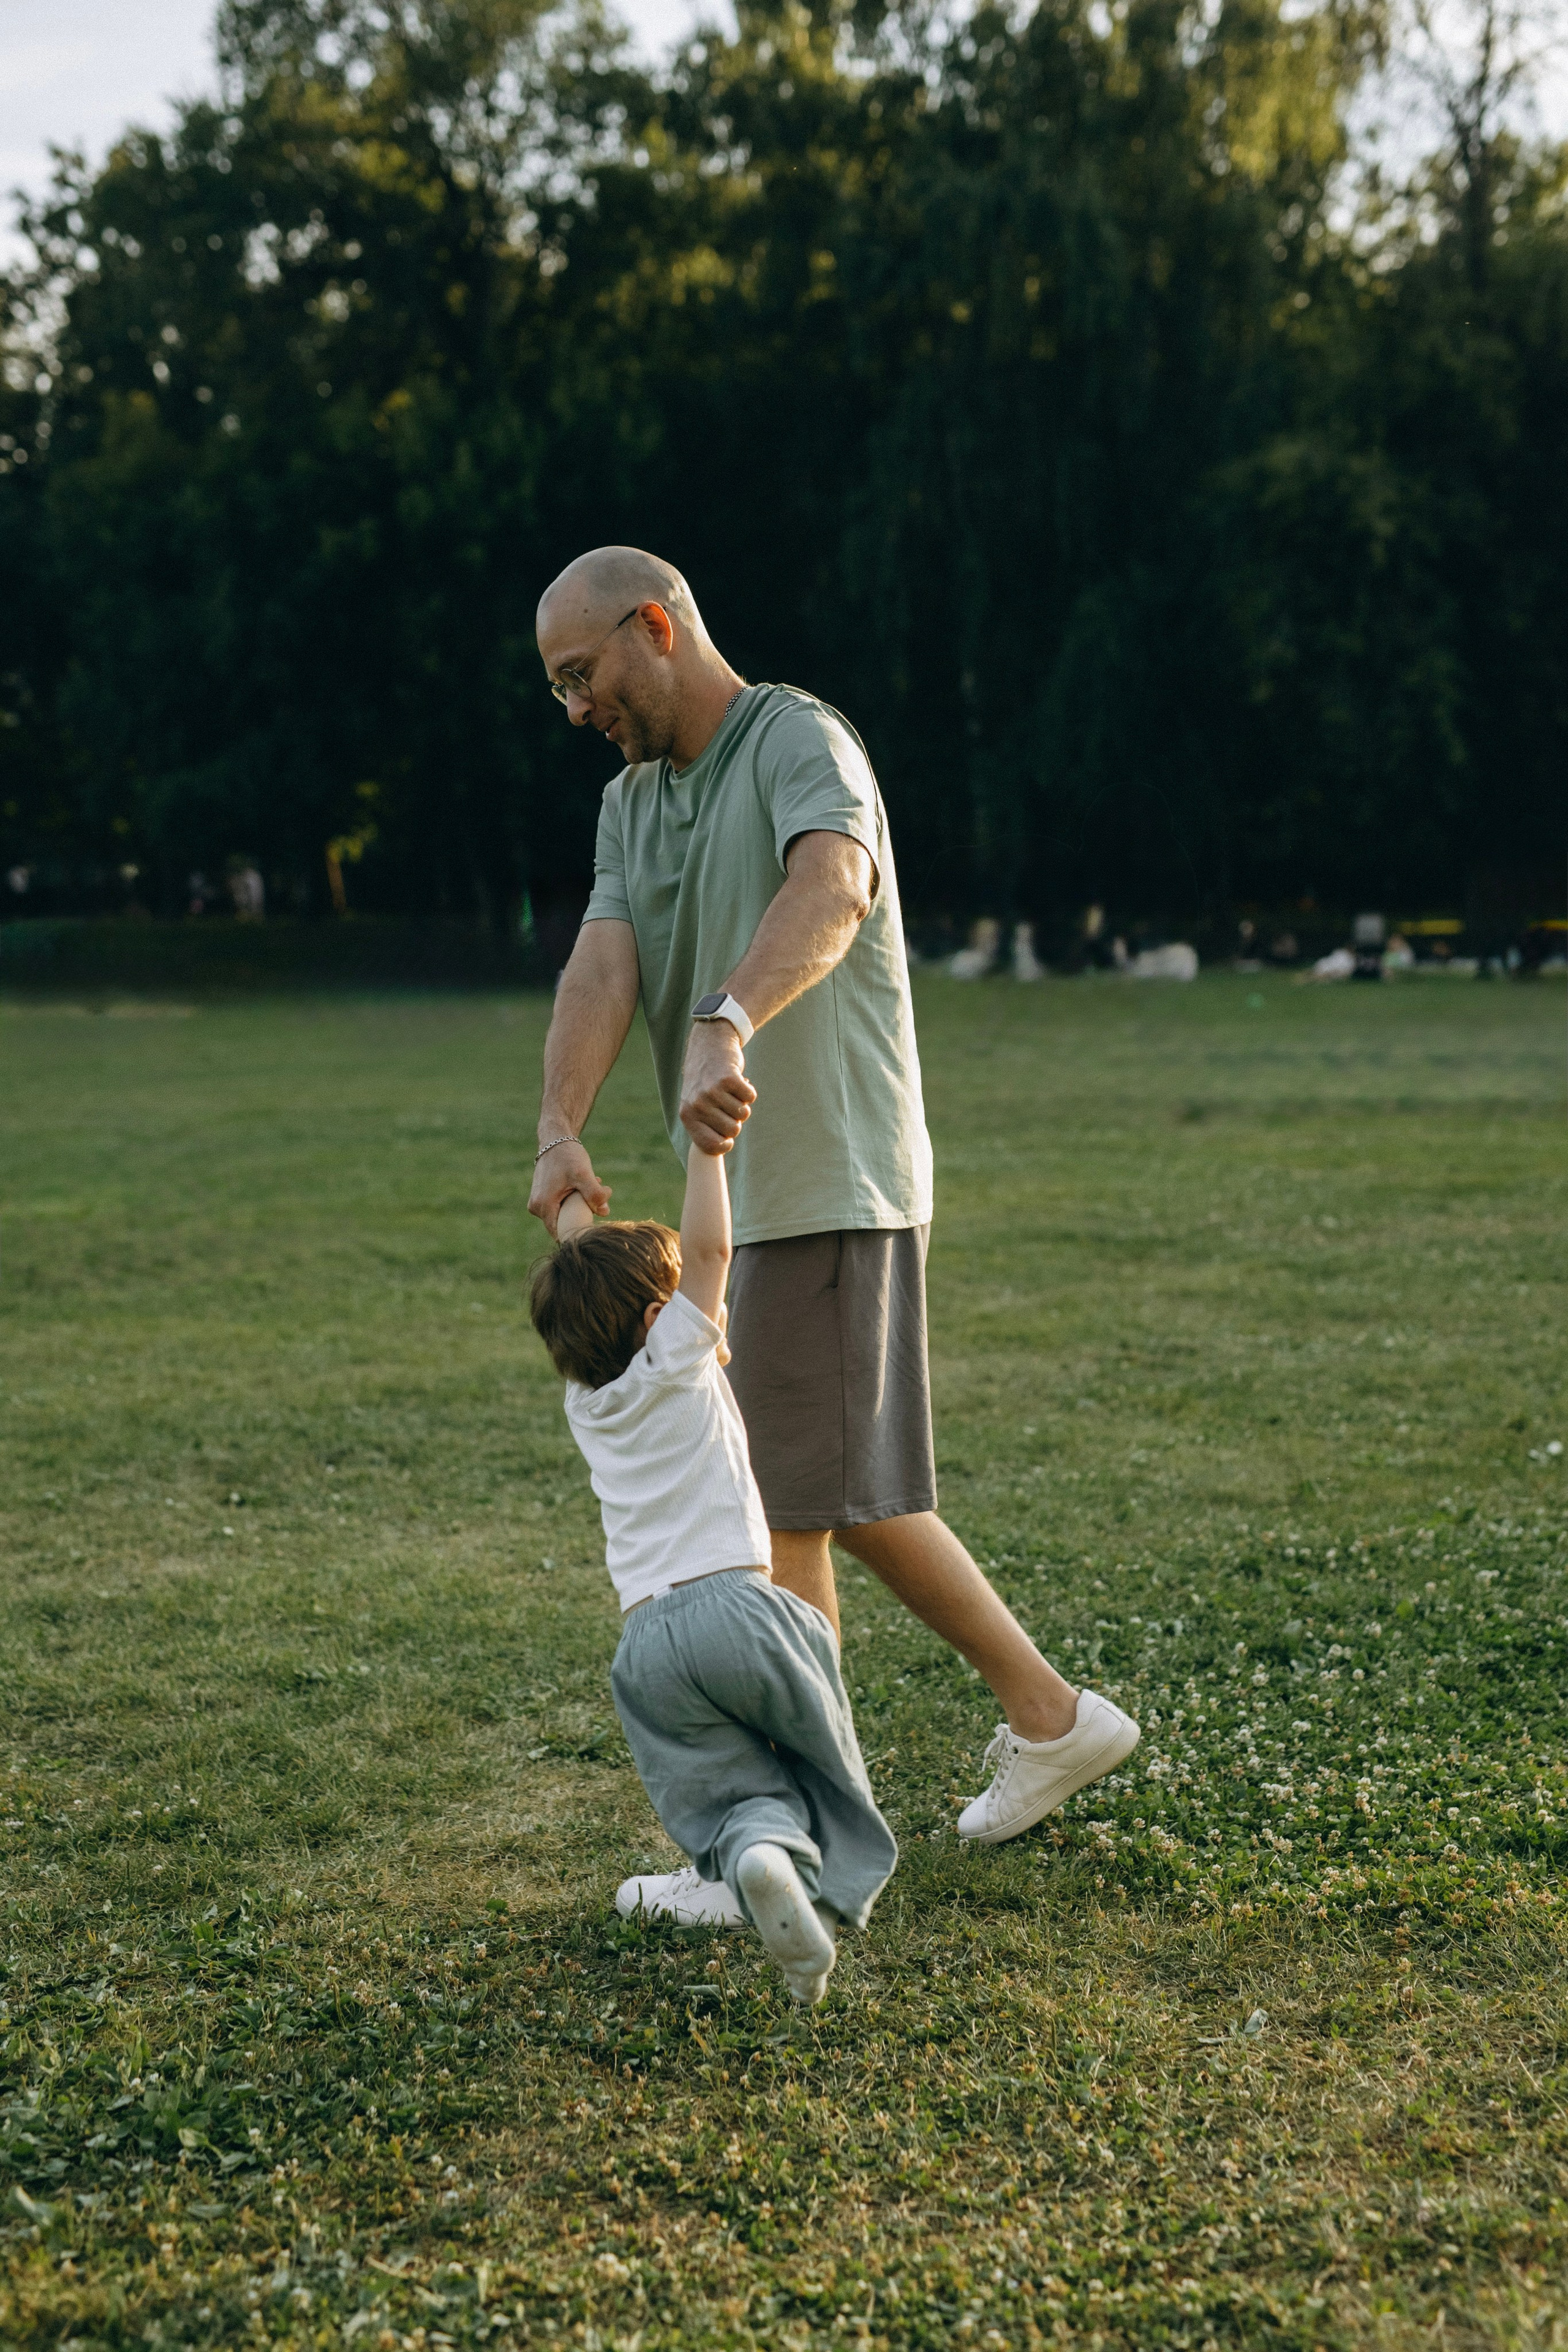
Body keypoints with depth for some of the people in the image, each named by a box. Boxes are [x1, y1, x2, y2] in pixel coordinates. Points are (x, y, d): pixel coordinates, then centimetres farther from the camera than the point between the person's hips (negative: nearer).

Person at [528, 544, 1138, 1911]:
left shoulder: (800, 742, -10)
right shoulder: (633, 803, 16)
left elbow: (829, 889, -33)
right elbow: (603, 966, -1)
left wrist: (724, 1025, -50)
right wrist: (561, 1130, -19)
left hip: (827, 1189, -9)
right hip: (755, 1190, 9)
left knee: (792, 1510, -4)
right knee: (855, 1493, 15)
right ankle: (1050, 1717, 28)